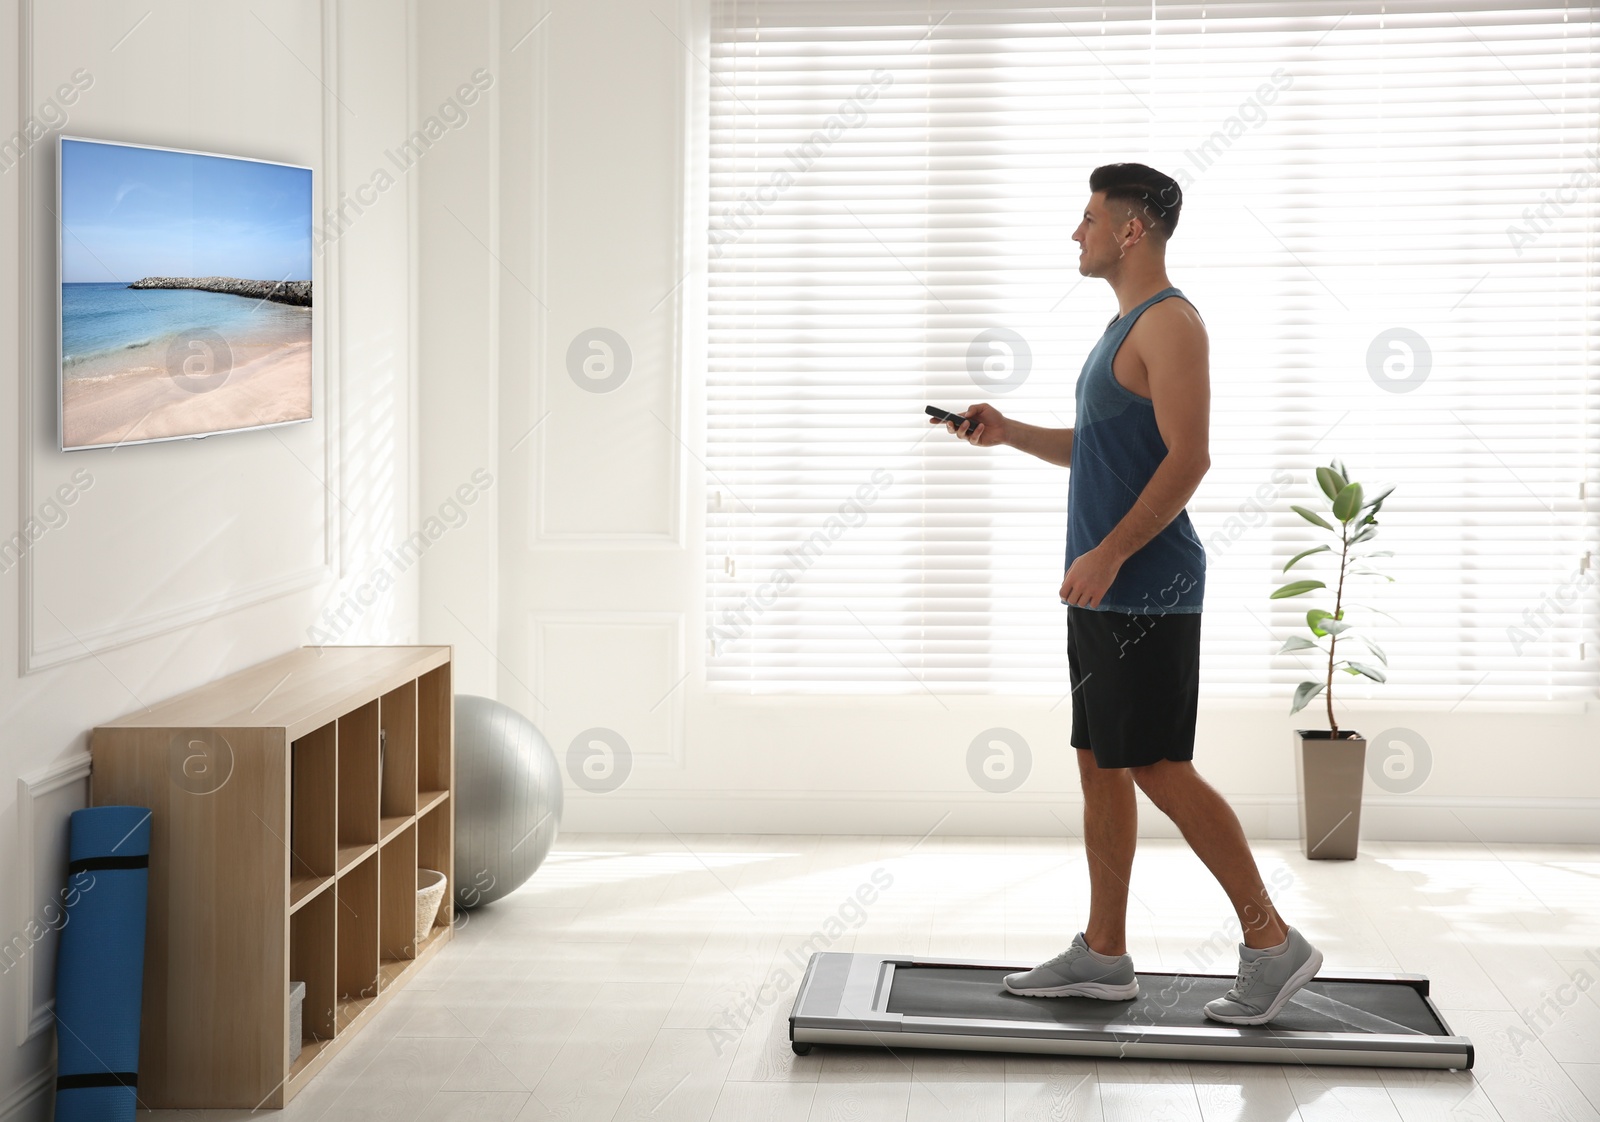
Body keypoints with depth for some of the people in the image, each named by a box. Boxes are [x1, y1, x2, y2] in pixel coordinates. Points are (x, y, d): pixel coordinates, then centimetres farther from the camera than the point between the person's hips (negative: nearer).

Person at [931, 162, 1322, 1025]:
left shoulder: (1170, 323, -13)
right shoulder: (1124, 326, 18)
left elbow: (1187, 457, -21)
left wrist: (1109, 553, -25)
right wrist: (1008, 432, 14)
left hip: (1147, 589, -10)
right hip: (1105, 591, 10)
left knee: (1159, 769, -9)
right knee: (1100, 765, 11)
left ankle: (1271, 943, -2)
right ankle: (1103, 954, 18)